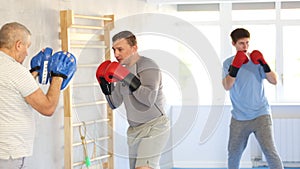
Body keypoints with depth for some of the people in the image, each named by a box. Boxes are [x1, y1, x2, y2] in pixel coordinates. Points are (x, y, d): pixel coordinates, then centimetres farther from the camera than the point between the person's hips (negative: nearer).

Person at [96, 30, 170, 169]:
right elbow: (114, 103, 14)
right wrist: (105, 83, -1)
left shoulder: (147, 66, -13)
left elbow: (149, 99, -27)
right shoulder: (124, 70, 10)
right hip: (135, 130, 9)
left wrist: (126, 77, -29)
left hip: (153, 127, -9)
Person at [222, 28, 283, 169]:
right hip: (238, 117, 2)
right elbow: (227, 86, -12)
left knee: (270, 151, -12)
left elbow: (274, 81, -9)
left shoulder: (256, 60, 1)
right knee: (233, 153, 11)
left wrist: (264, 64, -24)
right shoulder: (228, 63, 3)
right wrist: (235, 66, -24)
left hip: (260, 115, -2)